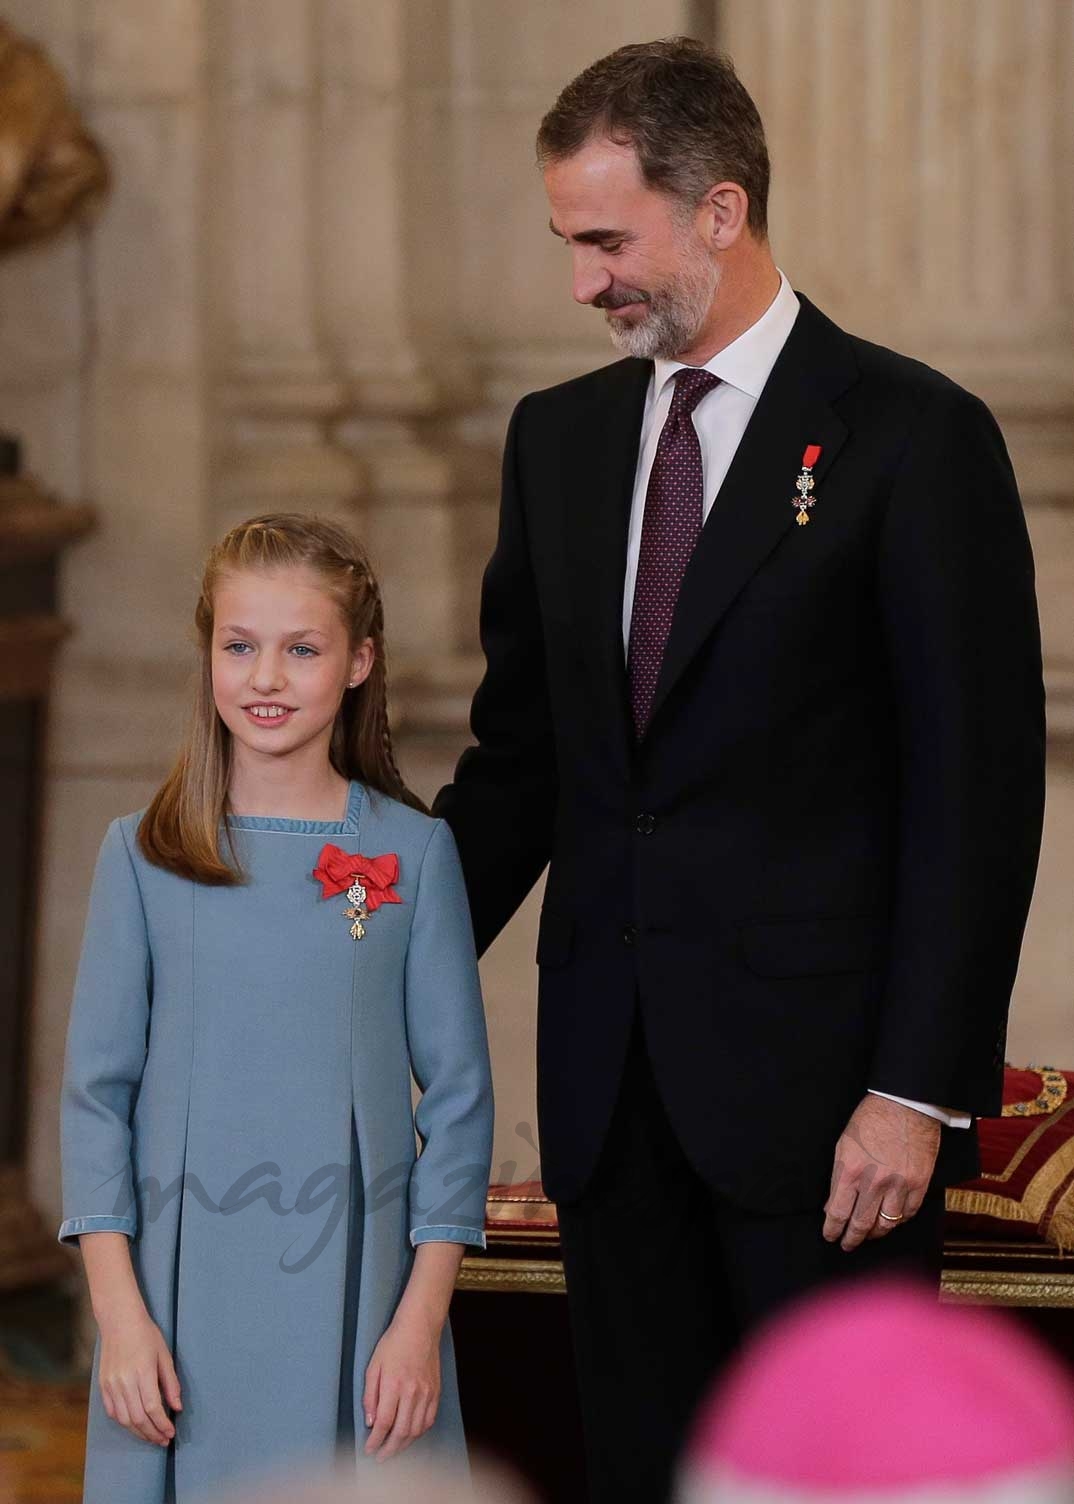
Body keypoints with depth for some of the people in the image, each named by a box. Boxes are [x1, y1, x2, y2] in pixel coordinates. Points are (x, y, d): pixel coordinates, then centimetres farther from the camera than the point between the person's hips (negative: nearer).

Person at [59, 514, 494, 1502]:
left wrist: (422, 1318, -5)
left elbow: (458, 1095, 2)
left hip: (351, 1276, -1)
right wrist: (119, 1309, -4)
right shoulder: (143, 857, 4)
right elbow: (97, 1092, 4)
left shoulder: (413, 853, 2)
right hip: (182, 1284, 1)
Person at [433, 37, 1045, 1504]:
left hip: (817, 1075, -6)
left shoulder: (913, 435, -6)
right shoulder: (560, 437, 13)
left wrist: (918, 1091, -14)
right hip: (611, 1079, 6)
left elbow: (979, 788, -9)